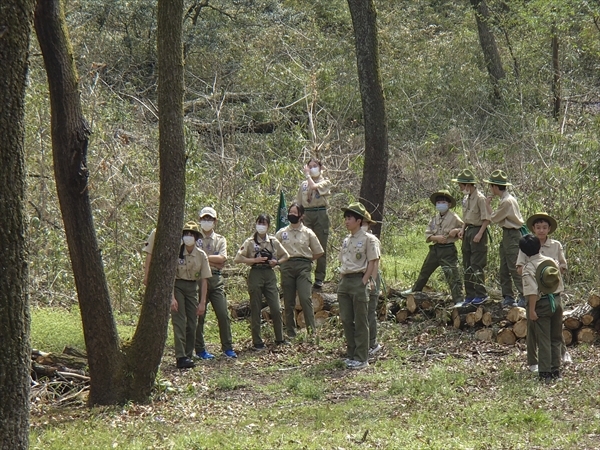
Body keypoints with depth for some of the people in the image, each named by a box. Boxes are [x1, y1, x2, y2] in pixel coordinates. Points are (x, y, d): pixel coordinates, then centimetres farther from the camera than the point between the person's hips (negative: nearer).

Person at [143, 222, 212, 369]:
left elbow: (203, 280, 0)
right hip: (177, 286, -4)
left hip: (192, 288, 4)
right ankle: (181, 357, -18)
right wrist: (172, 297, -20)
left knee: (192, 323, 3)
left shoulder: (201, 256, -4)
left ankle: (188, 355, 14)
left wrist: (202, 302, -3)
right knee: (179, 321, -12)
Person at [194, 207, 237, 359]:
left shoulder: (220, 240, 15)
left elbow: (222, 259, -2)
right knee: (199, 315, -1)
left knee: (223, 314, -2)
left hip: (216, 280, 3)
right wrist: (214, 262, -9)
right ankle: (200, 349, 5)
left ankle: (227, 347, 6)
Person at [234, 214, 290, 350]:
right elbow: (237, 259, -7)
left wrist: (277, 262, 0)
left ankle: (279, 339, 12)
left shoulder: (273, 241, 9)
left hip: (269, 274, 3)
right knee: (255, 310, 0)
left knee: (276, 308, -1)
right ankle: (257, 342, 5)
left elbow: (285, 256, 20)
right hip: (255, 274, -3)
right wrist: (254, 260, -14)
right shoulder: (250, 242, 0)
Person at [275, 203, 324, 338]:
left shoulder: (308, 233, 5)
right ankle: (290, 331, 10)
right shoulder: (282, 233, 9)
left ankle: (311, 331, -13)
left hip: (303, 267, -2)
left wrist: (306, 260, 7)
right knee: (288, 301, 3)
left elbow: (318, 252, 12)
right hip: (287, 266, 2)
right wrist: (282, 259, 9)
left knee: (305, 298, -15)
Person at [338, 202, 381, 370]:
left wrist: (363, 282, -15)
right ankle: (351, 354, 16)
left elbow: (371, 263, -8)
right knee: (346, 320, 7)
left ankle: (361, 359, -1)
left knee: (360, 321, -3)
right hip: (344, 281, 7)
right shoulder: (346, 241, 17)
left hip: (359, 280, -7)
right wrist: (342, 282, 9)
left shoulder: (368, 239, -5)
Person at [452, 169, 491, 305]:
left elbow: (486, 219, -15)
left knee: (477, 265, -8)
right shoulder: (466, 199, 13)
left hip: (478, 231, -9)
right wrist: (462, 230, 7)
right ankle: (470, 295, 16)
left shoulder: (480, 198, -13)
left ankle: (481, 294, -2)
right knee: (467, 265, 10)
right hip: (468, 231, 9)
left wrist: (479, 234, -20)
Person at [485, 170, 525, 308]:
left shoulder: (507, 201, -19)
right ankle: (508, 297, 15)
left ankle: (524, 297, -11)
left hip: (512, 235, -11)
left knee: (514, 268, -11)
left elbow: (495, 218, -11)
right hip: (507, 235, 11)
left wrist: (488, 206, 2)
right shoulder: (505, 199, 13)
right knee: (504, 269, 11)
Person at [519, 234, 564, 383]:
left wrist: (532, 310, -17)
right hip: (557, 301, 5)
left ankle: (545, 373, 1)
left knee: (544, 341, 1)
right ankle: (556, 370, 18)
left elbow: (532, 291, -20)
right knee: (556, 339, 14)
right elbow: (560, 283, 11)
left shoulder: (528, 267, -13)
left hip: (542, 304, -5)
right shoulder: (551, 261, 3)